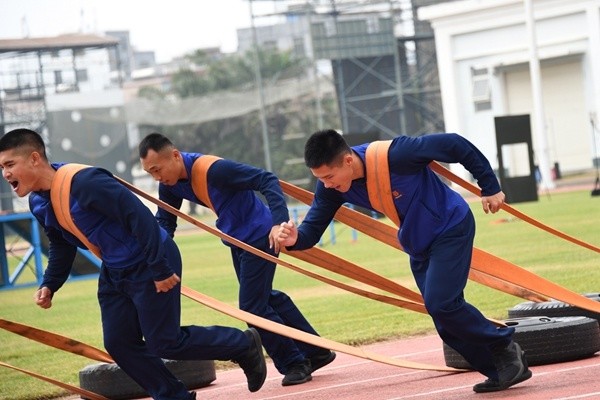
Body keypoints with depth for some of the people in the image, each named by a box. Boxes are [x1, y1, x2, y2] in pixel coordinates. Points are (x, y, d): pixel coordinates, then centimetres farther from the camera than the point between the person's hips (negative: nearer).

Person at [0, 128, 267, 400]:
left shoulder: (84, 182, -29)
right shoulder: (38, 204, 0)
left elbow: (139, 216, -29)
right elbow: (61, 246, 17)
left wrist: (160, 269, -25)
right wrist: (49, 285, 2)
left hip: (149, 264, -9)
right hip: (114, 273, 9)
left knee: (164, 342, -3)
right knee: (118, 344, 6)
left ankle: (244, 345, 17)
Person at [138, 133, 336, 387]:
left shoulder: (213, 169, -31)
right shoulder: (170, 184, -7)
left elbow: (267, 180, -33)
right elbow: (164, 221, 2)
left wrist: (279, 222, -44)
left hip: (260, 237, -9)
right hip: (238, 241, 9)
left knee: (253, 306, -8)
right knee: (265, 299, 21)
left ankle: (294, 364, 11)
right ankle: (316, 353, 34)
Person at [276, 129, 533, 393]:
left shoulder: (395, 155, -35)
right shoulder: (331, 189, -16)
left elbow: (455, 145, -27)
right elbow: (312, 228, -12)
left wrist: (490, 187, -19)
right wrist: (295, 238, -37)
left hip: (451, 228, -7)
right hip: (418, 245, 7)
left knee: (439, 302, -19)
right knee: (446, 322, 5)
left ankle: (505, 347, 1)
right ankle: (501, 371, 18)